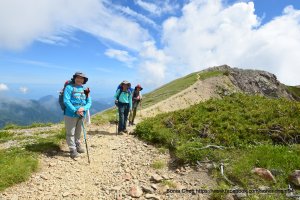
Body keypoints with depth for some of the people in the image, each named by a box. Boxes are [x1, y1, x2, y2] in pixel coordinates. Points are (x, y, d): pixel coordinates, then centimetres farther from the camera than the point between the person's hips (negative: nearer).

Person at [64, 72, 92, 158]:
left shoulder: (85, 90, 7)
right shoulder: (69, 87, -7)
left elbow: (89, 102, 2)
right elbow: (66, 101, -16)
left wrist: (84, 108, -19)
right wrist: (75, 111, -23)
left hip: (81, 115, 5)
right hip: (71, 114, -5)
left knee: (78, 132, 21)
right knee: (70, 133, 3)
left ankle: (77, 145, 39)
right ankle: (73, 150, 16)